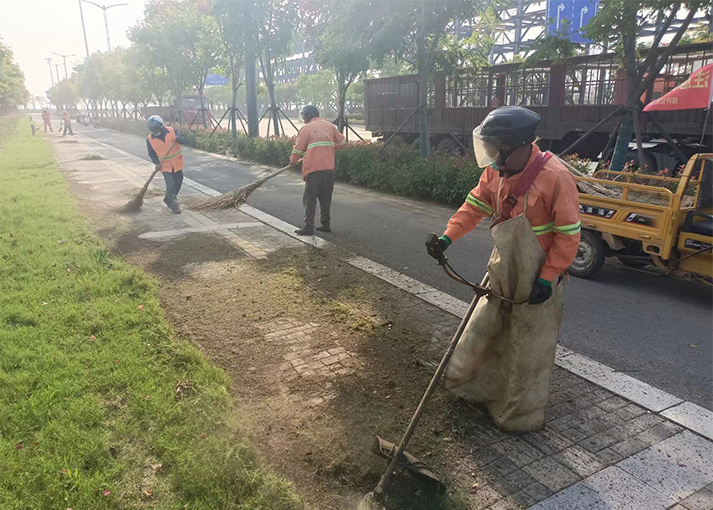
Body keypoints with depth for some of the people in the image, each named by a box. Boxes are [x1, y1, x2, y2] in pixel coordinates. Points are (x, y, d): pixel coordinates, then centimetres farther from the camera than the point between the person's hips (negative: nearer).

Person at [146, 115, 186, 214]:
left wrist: (178, 138, -35)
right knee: (170, 184, -13)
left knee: (178, 182, 15)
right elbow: (151, 153, 2)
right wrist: (157, 163, -12)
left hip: (177, 162, 2)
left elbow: (183, 141, -13)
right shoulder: (149, 139, -7)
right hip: (164, 165, -2)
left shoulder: (172, 131, -10)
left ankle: (168, 199, 36)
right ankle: (173, 204, -1)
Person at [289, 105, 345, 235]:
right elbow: (341, 141, 21)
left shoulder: (306, 128, 0)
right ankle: (326, 224, 18)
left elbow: (298, 149, 0)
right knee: (325, 197, 15)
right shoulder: (330, 126, 13)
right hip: (329, 168, 5)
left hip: (313, 169, -5)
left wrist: (293, 161, 18)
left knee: (309, 198, 0)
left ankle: (309, 227, -3)